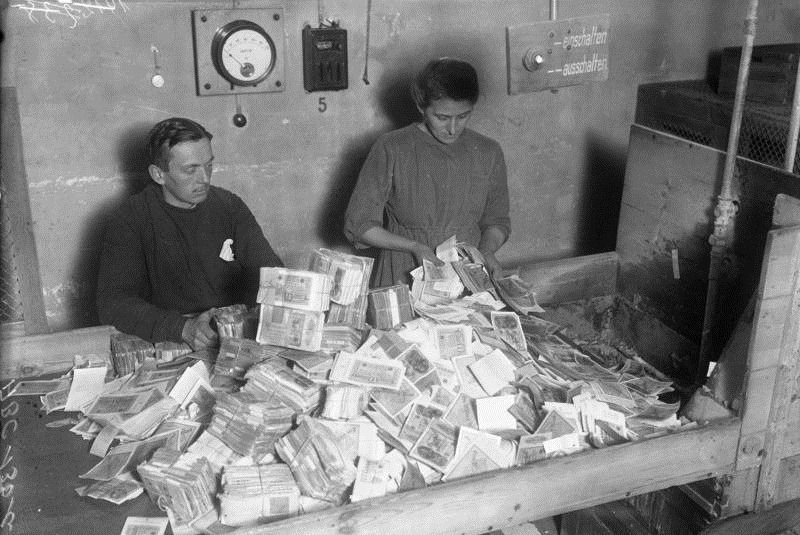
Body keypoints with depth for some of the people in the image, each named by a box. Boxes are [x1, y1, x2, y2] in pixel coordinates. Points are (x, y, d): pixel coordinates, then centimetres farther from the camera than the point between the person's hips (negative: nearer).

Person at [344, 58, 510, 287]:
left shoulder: (488, 152, 6)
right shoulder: (391, 149, -5)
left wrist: (486, 251, -2)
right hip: (402, 279, -2)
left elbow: (496, 221, 19)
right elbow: (358, 225, -1)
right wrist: (414, 247, -13)